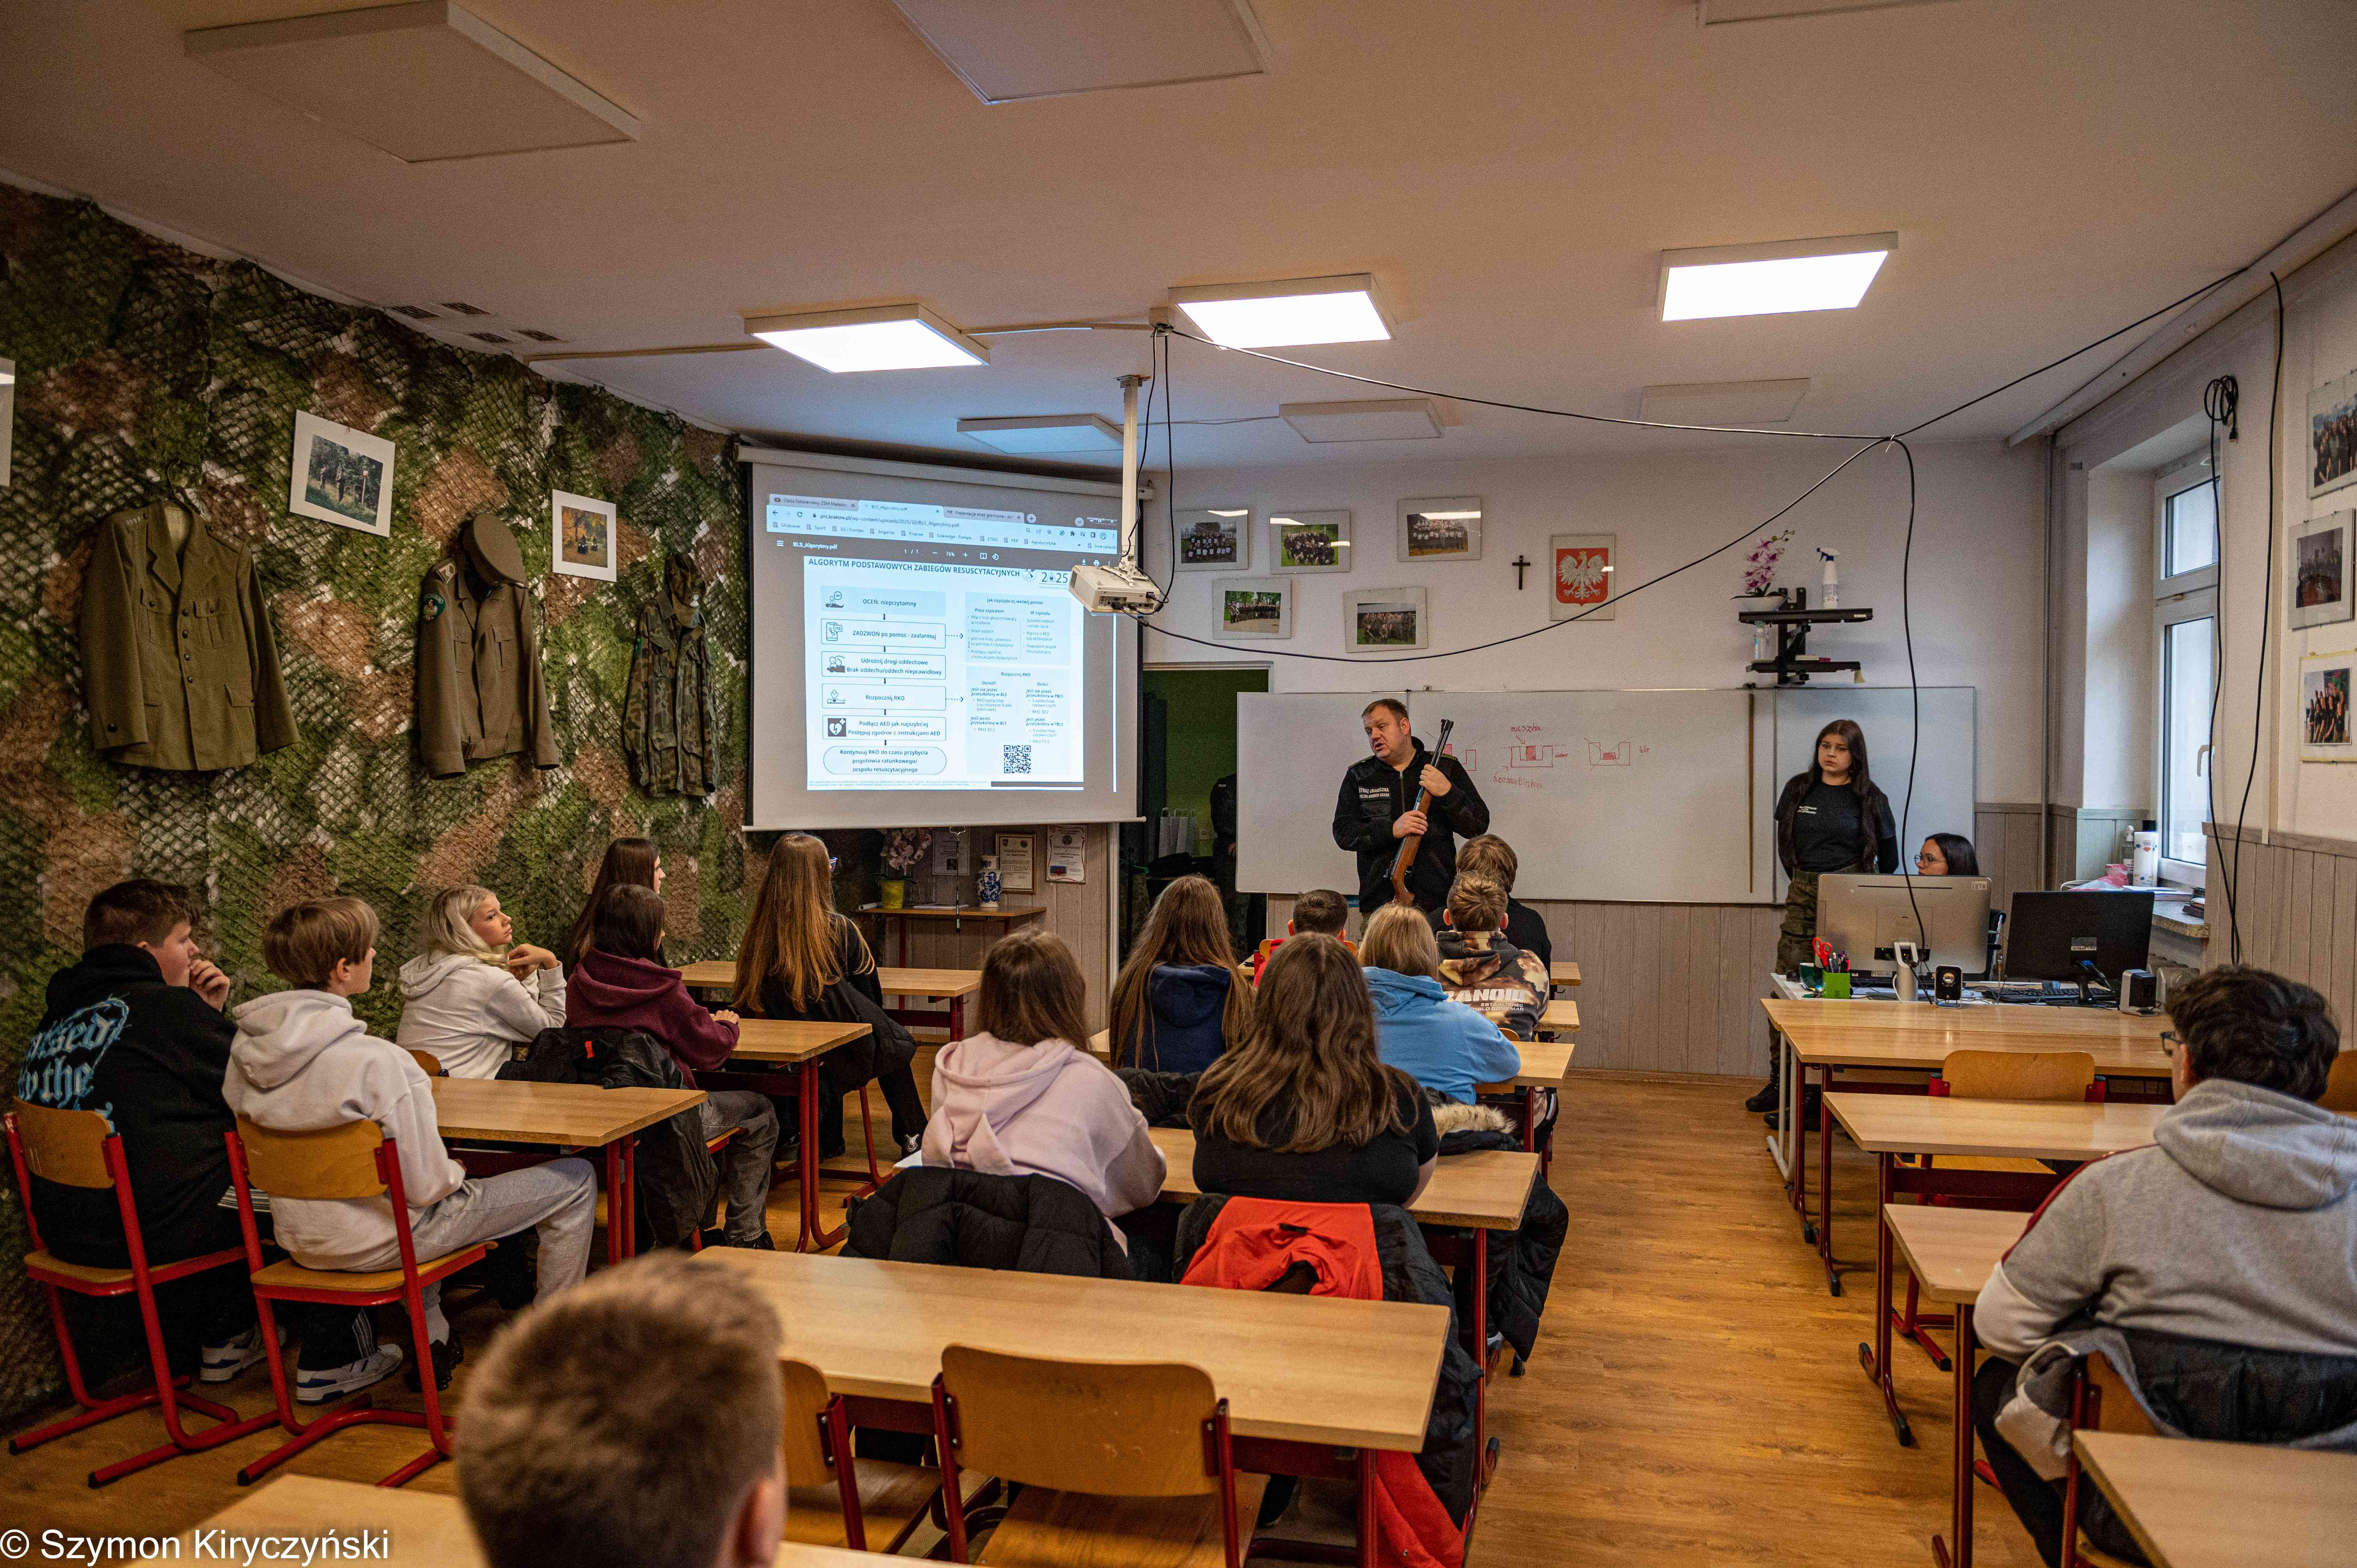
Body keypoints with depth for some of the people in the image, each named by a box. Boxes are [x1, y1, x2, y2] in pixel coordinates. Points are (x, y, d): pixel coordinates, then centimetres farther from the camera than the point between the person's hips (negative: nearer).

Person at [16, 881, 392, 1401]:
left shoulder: (57, 1018, 10)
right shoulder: (163, 1007, -17)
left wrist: (205, 1017, 10)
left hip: (67, 1230, 9)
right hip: (151, 1231, -9)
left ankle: (226, 1340, 40)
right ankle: (329, 1363, 12)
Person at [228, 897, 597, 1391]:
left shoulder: (246, 1046, -6)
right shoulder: (375, 1060, -29)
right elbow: (425, 1184, -24)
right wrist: (456, 1174, -1)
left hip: (299, 1241, 8)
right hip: (374, 1243, -8)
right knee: (574, 1181, 2)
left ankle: (431, 1341, 37)